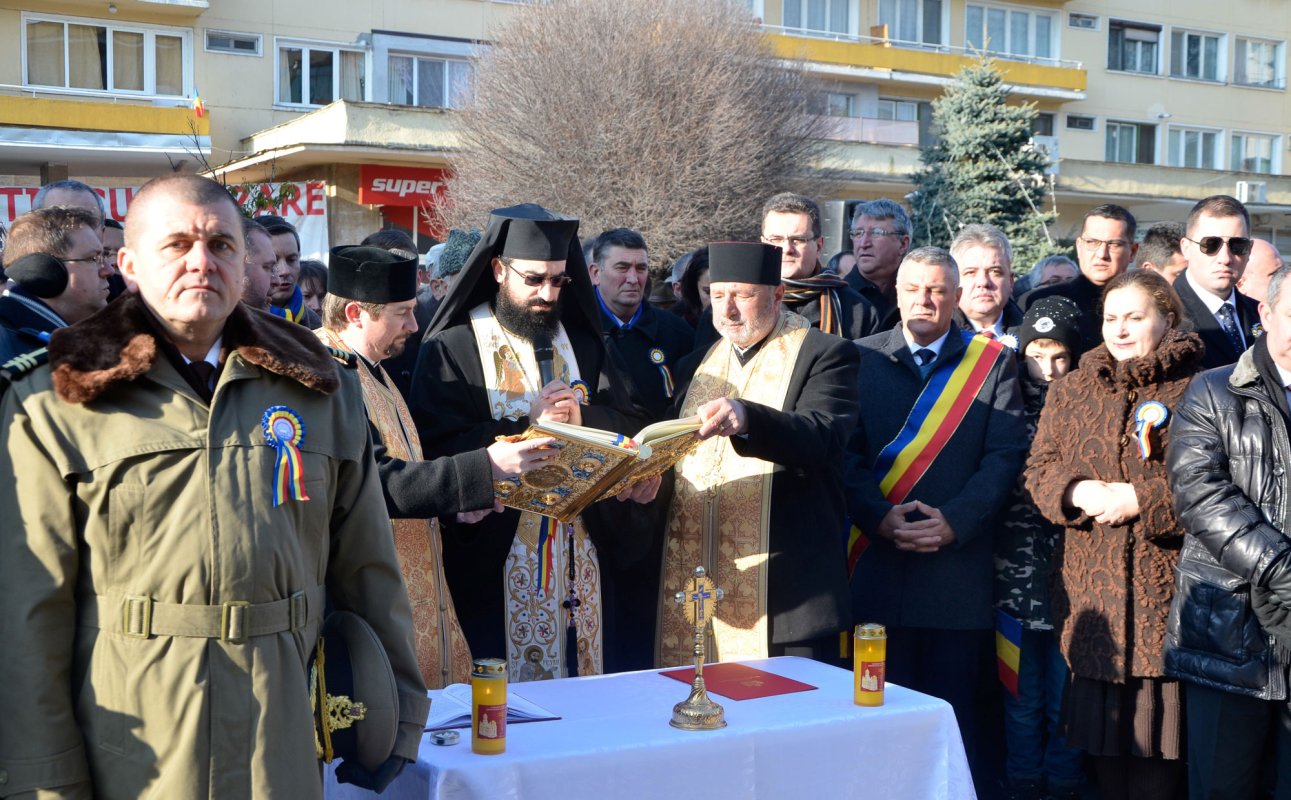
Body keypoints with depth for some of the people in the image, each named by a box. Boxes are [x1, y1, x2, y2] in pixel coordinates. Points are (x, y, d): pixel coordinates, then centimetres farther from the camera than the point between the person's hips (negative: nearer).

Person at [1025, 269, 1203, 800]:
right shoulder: (1071, 391, 14)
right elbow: (1040, 468, 10)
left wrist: (1141, 497, -15)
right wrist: (1078, 491, -10)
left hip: (1165, 587, -4)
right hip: (1092, 590, 4)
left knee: (1158, 741, -1)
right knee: (1101, 721, 10)